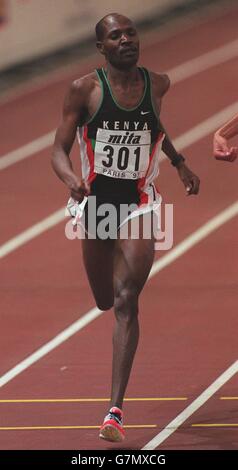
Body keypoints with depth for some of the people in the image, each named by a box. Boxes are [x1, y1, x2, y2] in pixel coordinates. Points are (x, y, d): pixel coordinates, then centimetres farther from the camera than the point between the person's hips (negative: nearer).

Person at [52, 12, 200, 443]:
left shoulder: (156, 84, 0)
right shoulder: (84, 90, -8)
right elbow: (59, 151, -8)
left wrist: (179, 162, 21)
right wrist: (72, 180, -28)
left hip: (140, 203, -1)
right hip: (96, 201, 1)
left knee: (126, 302, -15)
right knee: (106, 302, 16)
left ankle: (116, 410, -18)